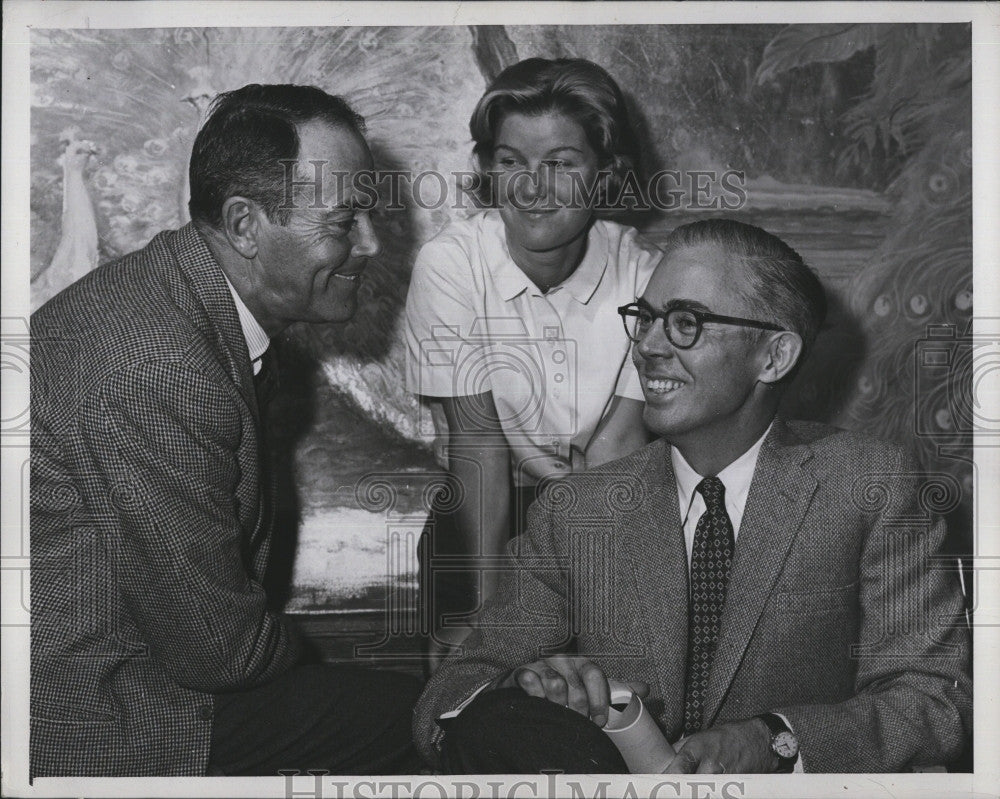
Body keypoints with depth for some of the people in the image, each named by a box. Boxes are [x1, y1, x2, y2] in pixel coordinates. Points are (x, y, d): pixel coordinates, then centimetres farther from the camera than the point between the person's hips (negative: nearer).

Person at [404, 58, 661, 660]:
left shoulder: (640, 272, -12)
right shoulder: (448, 265, -15)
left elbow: (618, 443, -16)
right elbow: (479, 438, -17)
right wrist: (487, 605, -20)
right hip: (491, 503, -1)